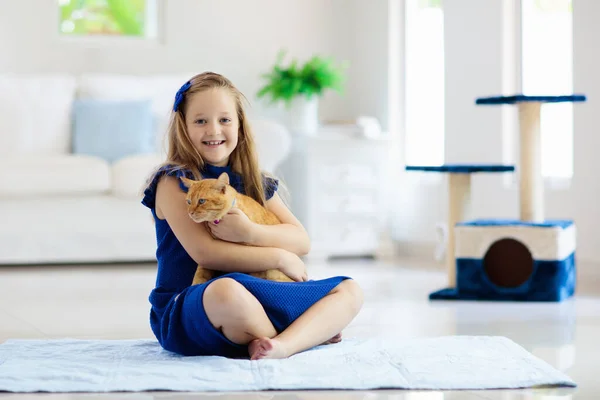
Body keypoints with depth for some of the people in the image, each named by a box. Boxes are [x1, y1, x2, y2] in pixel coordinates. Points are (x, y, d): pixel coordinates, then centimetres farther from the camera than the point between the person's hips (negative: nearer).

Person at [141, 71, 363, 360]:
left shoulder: (256, 184, 12)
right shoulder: (173, 182, -5)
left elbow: (302, 241, 1)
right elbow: (204, 252, -16)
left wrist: (248, 232, -18)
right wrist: (279, 257, -10)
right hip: (184, 312, -6)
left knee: (350, 290, -3)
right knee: (227, 290, -41)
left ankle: (282, 346, -30)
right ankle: (309, 332, -14)